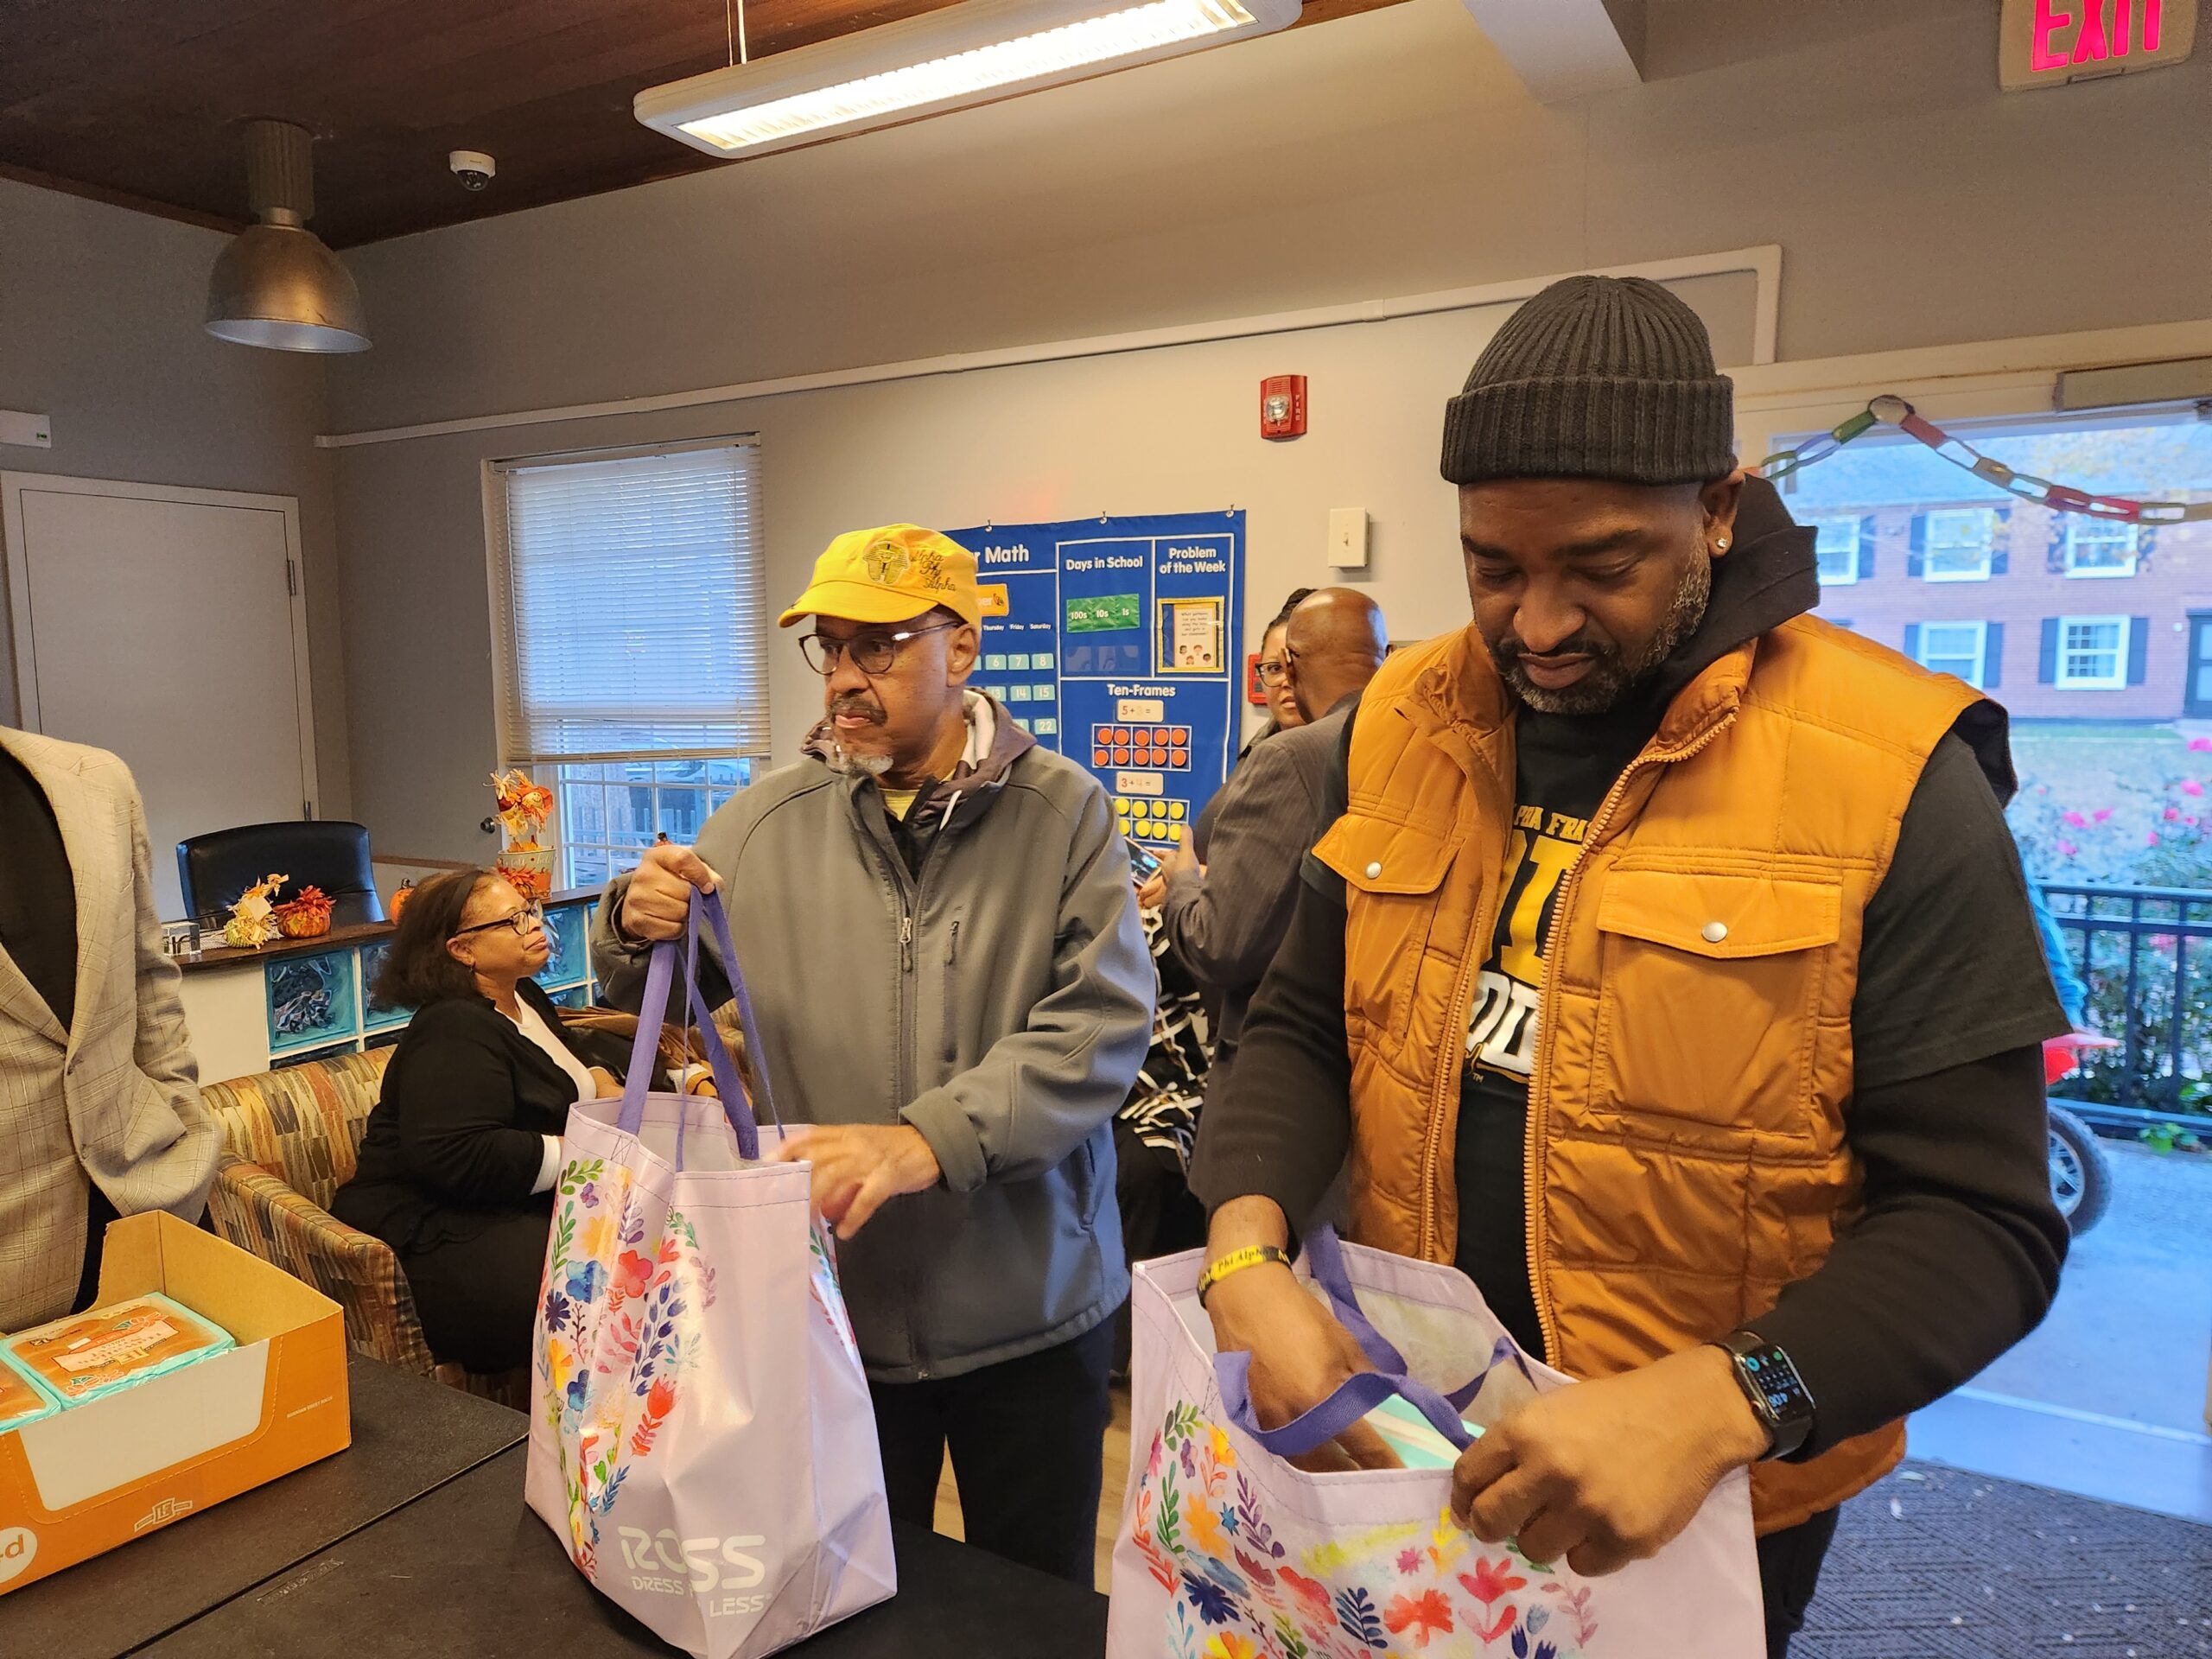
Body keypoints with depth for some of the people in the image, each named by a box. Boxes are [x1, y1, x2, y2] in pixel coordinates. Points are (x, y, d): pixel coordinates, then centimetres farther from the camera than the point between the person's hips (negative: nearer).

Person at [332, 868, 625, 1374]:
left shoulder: (525, 999, 16)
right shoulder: (454, 1033, -14)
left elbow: (572, 1053, 38)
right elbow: (455, 1158, -26)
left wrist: (603, 1086, 14)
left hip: (520, 1212, 10)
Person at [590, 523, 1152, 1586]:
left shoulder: (1062, 812, -8)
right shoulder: (765, 822, -3)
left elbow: (1105, 1022, -18)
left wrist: (930, 1140, -29)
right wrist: (638, 929, -15)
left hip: (1031, 1307, -1)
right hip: (830, 1307, 2)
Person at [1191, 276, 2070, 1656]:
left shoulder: (1889, 776, -18)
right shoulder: (1407, 726, -5)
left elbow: (1980, 1219, -17)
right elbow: (1305, 1027, 0)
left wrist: (1715, 1405, -33)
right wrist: (1249, 1247, -18)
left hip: (1710, 1497, -4)